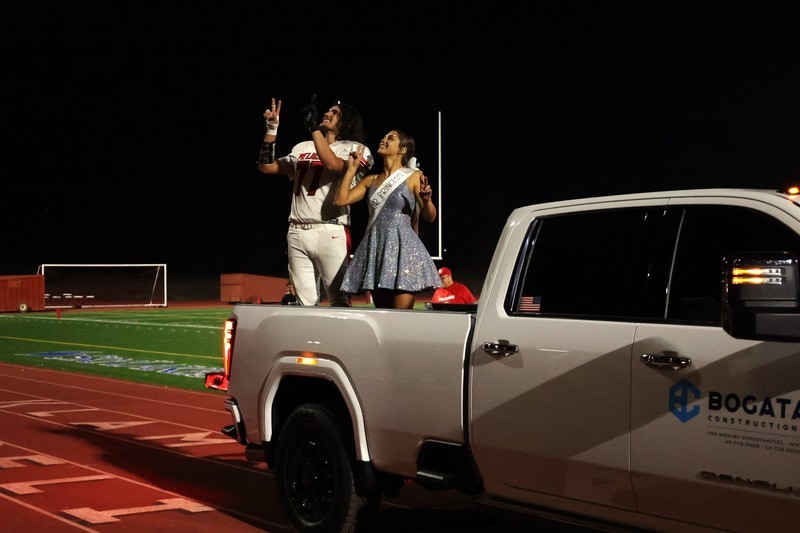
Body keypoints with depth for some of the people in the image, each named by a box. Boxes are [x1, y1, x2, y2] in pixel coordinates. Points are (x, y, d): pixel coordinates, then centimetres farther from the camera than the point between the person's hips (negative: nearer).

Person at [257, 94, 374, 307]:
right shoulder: (302, 148, 23)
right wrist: (272, 128, 14)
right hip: (296, 233, 5)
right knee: (306, 303, 3)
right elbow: (266, 167, 21)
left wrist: (314, 127, -13)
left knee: (340, 301, -9)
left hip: (330, 232, -5)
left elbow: (334, 165, -16)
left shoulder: (355, 149, 5)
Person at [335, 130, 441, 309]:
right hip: (375, 249, 5)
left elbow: (430, 217, -1)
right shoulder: (371, 180, 15)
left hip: (402, 248, -5)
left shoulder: (414, 176, 2)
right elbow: (341, 200, 9)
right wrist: (352, 169, 11)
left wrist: (426, 200, -23)